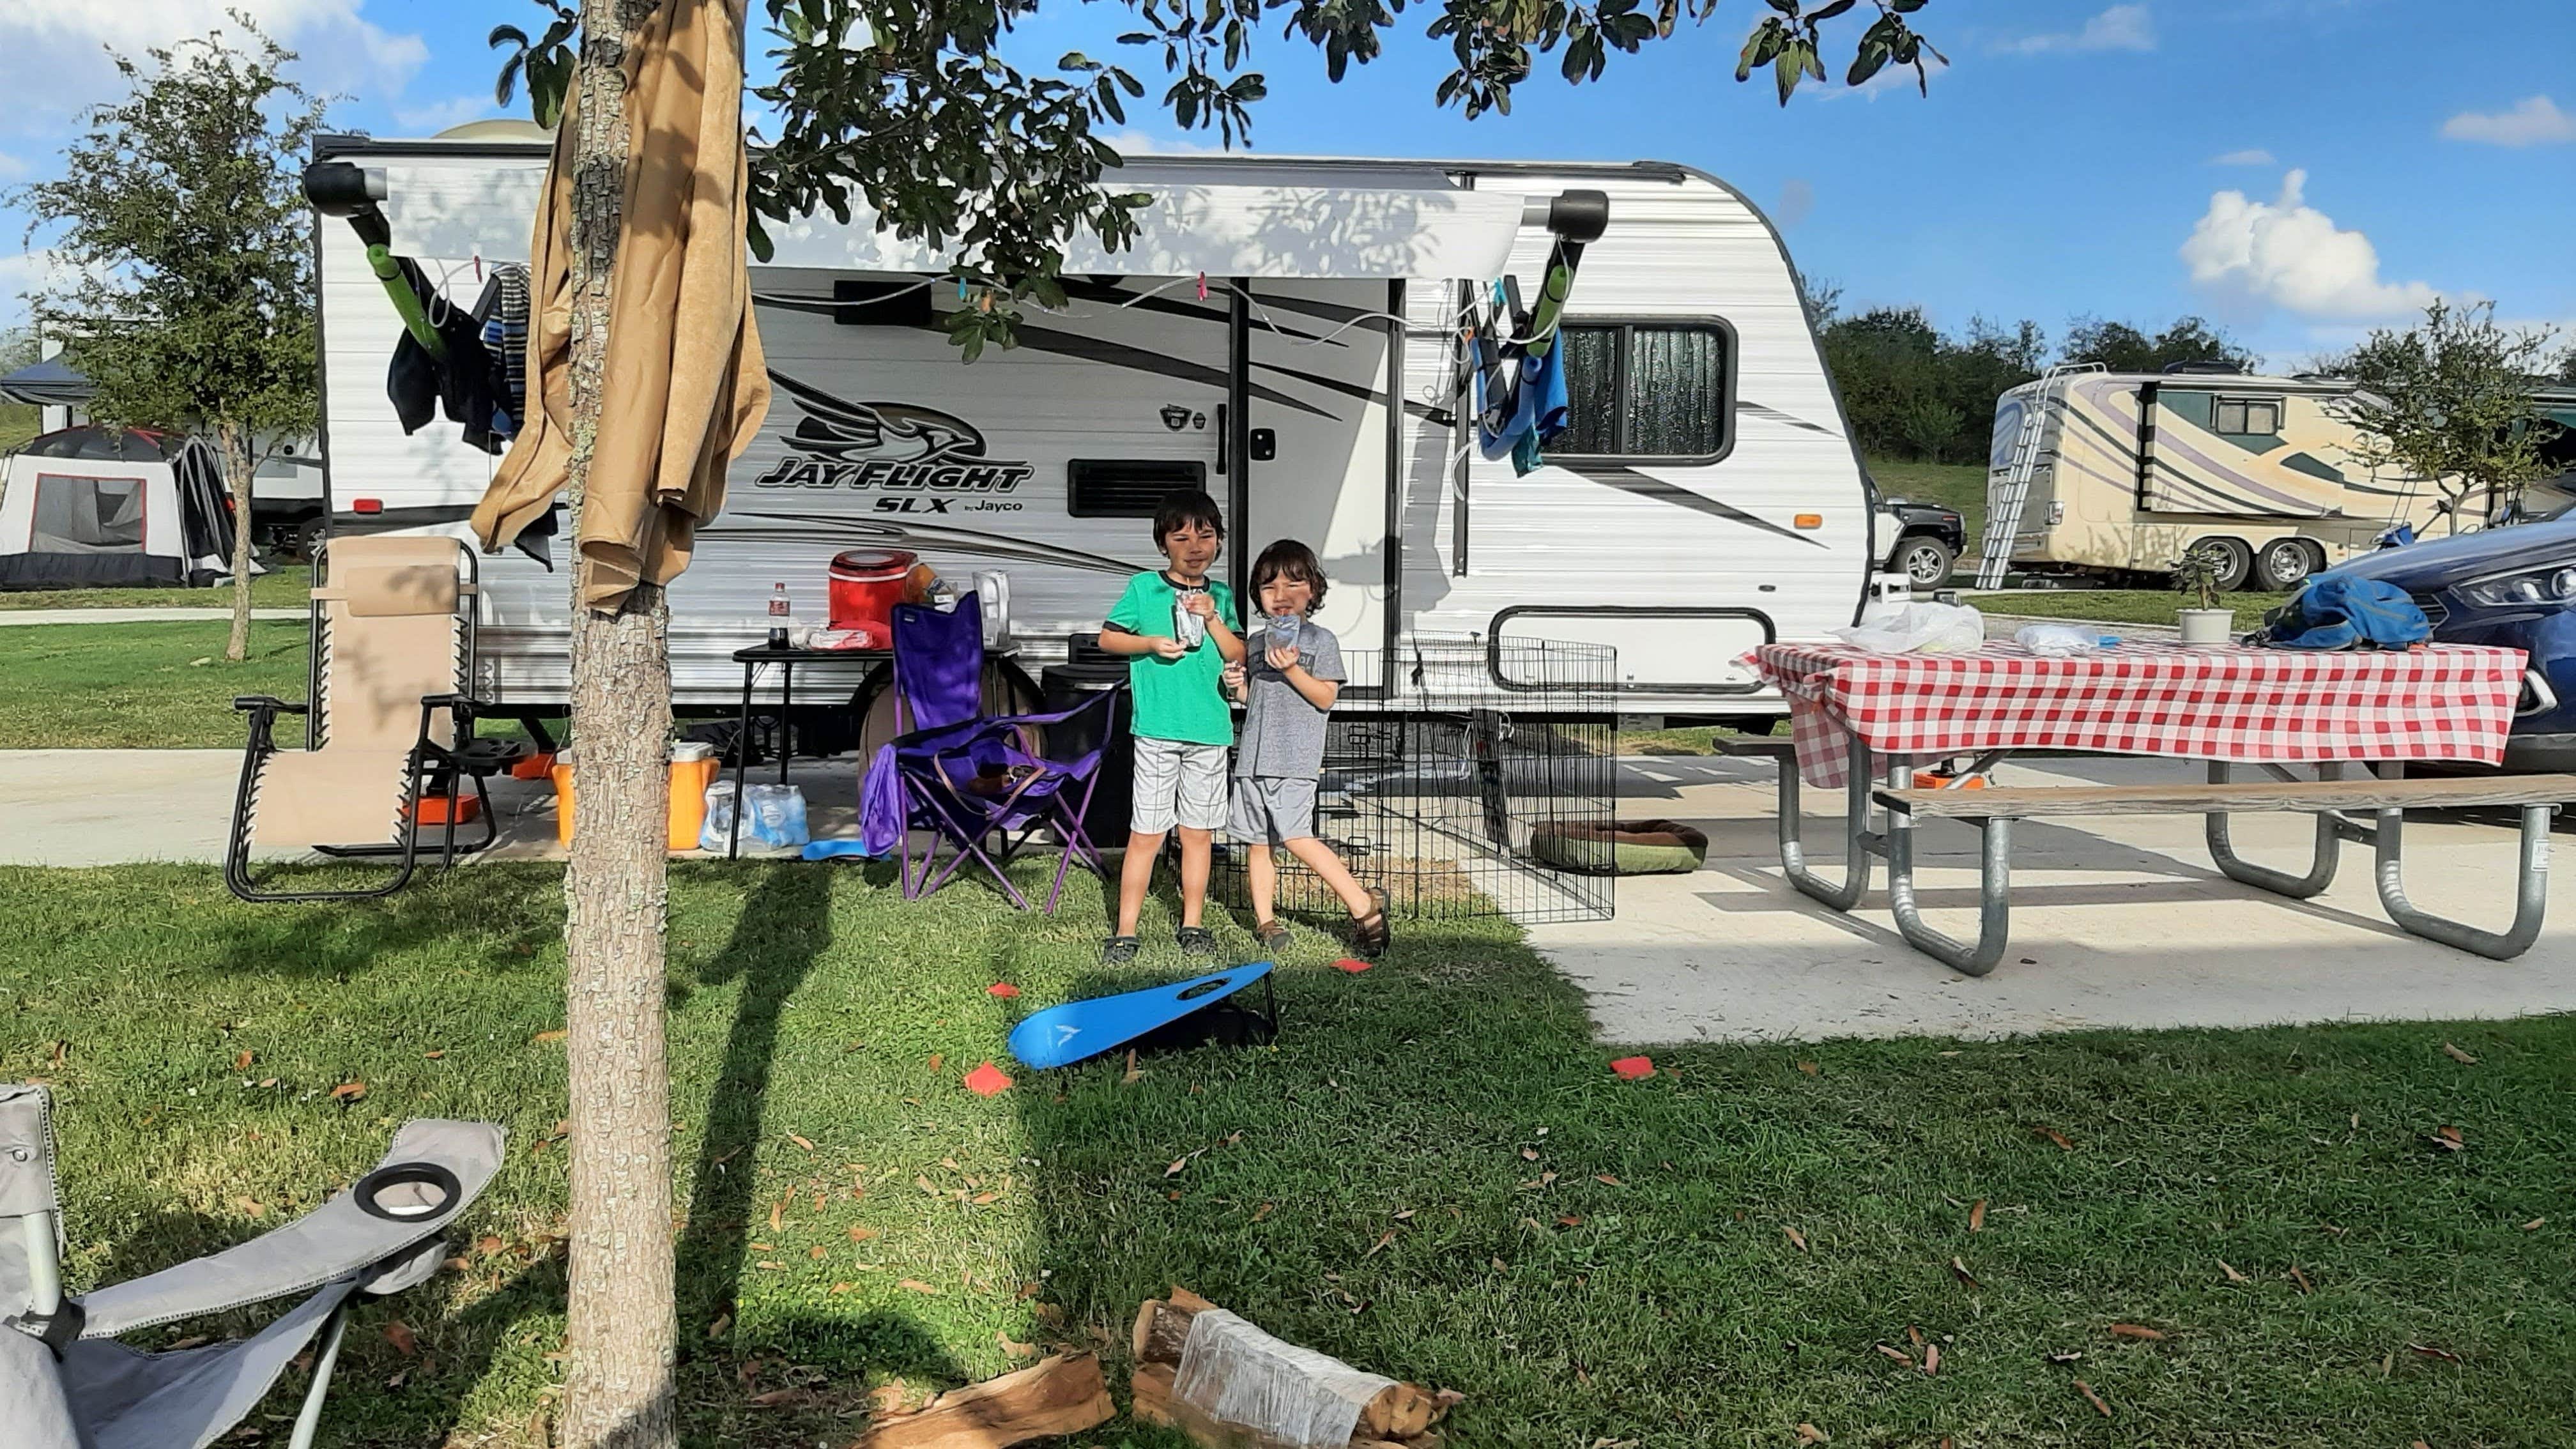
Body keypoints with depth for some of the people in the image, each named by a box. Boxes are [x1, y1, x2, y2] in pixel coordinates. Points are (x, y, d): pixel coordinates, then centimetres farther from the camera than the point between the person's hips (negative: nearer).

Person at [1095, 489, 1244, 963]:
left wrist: (1213, 619, -8)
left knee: (1198, 831, 10)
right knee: (1146, 833, -2)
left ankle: (1192, 925, 21)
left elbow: (1238, 656, 6)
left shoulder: (1221, 596, 10)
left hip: (1209, 730, 3)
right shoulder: (1144, 587, 1)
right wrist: (1152, 643, -12)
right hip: (1157, 728, -3)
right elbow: (1107, 638, 3)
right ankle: (1125, 932, 5)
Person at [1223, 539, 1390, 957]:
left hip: (1295, 760, -6)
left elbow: (1325, 697, -7)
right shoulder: (1256, 643, 17)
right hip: (1253, 758, 7)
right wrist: (1239, 685, 4)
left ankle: (1363, 904, -9)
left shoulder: (1321, 640, -1)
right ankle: (1264, 919, 18)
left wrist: (1292, 670, -19)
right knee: (1257, 842, 8)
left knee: (1296, 837, -16)